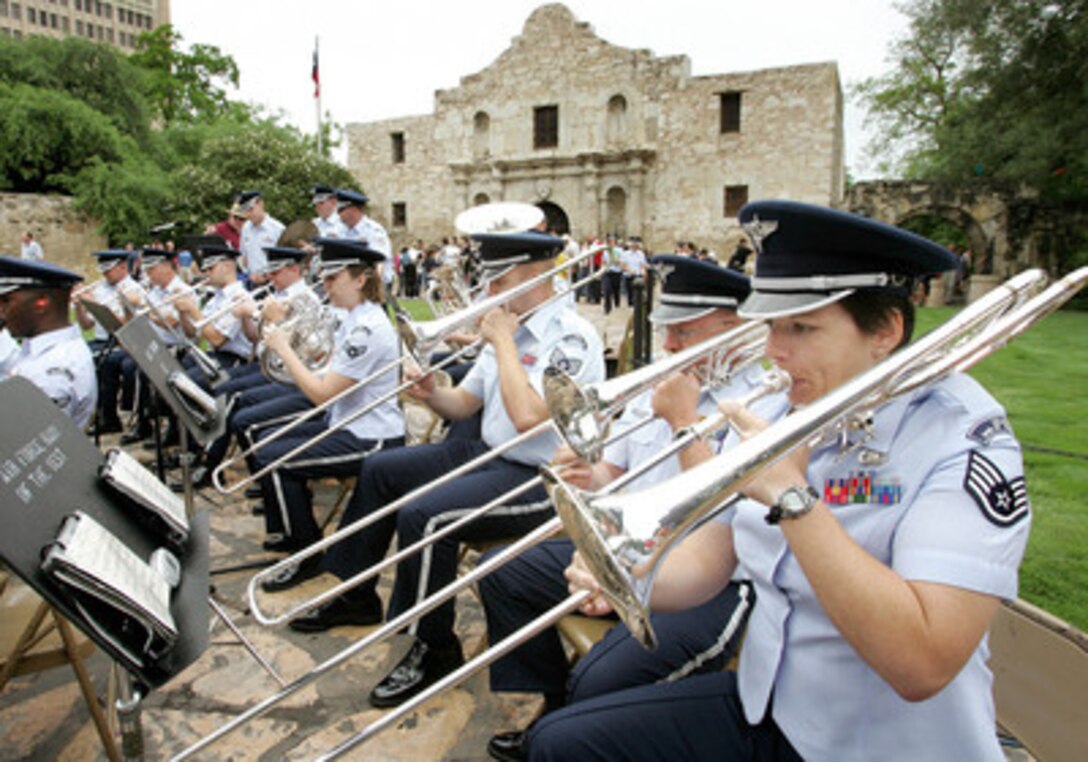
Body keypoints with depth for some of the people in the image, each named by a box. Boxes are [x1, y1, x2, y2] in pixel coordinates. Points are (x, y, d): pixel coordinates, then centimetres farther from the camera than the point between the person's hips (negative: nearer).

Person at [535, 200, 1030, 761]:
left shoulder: (963, 438, -19)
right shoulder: (782, 411, 0)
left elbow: (922, 664, -30)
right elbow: (708, 556, 2)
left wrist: (791, 494, -31)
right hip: (762, 708, 6)